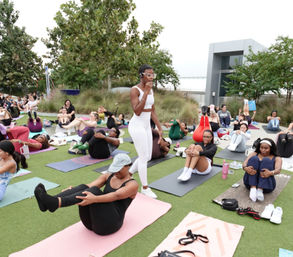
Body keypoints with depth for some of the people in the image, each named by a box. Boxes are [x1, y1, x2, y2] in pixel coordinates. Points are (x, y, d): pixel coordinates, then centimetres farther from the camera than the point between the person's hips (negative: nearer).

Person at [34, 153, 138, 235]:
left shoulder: (132, 184, -4)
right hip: (92, 221, 6)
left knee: (94, 191, -31)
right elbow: (91, 185, -2)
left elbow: (116, 195, -23)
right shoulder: (108, 176, 14)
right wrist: (73, 191, -21)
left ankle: (55, 203, -47)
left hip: (109, 223, -5)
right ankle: (51, 201, -39)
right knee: (83, 187, -22)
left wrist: (94, 199, -40)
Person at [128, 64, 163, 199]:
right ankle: (145, 188, 14)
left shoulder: (151, 90, 10)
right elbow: (137, 111, -24)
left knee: (147, 157, 14)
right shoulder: (135, 90, -12)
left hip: (147, 126, 8)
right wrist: (146, 92, -24)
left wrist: (160, 128, 12)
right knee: (144, 157, -2)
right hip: (137, 125, -8)